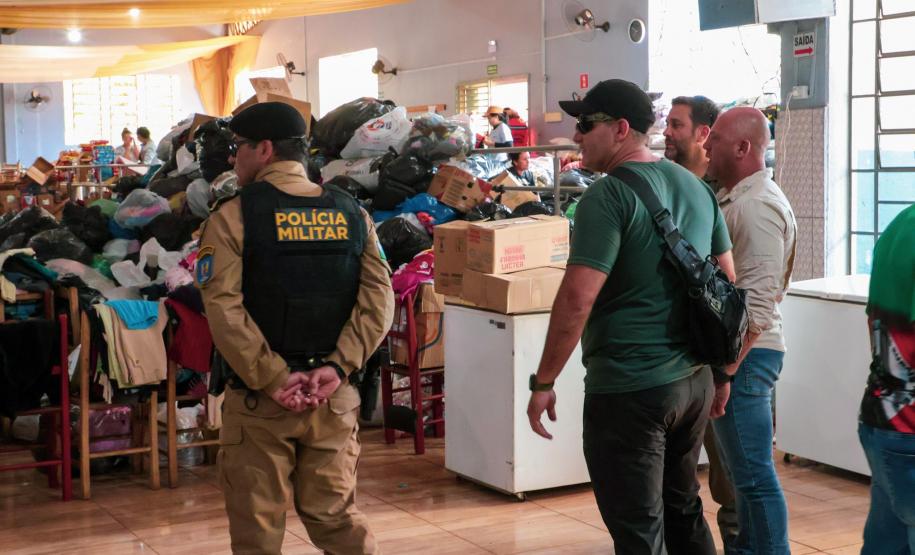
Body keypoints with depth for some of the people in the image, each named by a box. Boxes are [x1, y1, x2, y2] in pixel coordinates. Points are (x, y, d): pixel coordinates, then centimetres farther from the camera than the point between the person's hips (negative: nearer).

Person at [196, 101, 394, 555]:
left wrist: (273, 380, -15)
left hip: (259, 399, -3)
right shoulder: (352, 215, 6)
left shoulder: (233, 218, -6)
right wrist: (337, 367, -9)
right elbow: (379, 299, -3)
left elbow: (224, 308, -16)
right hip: (332, 396, 4)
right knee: (335, 516, 15)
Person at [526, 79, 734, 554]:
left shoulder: (609, 197, -15)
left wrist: (543, 382, -12)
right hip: (694, 381, 8)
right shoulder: (697, 187, 10)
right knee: (683, 512, 22)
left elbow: (578, 298, -20)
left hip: (629, 390, -8)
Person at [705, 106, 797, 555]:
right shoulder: (734, 198, 14)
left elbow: (756, 305, -23)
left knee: (753, 475, -4)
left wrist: (724, 369, -22)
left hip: (745, 355, -10)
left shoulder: (756, 206, -17)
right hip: (730, 350, 10)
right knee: (746, 471, 18)